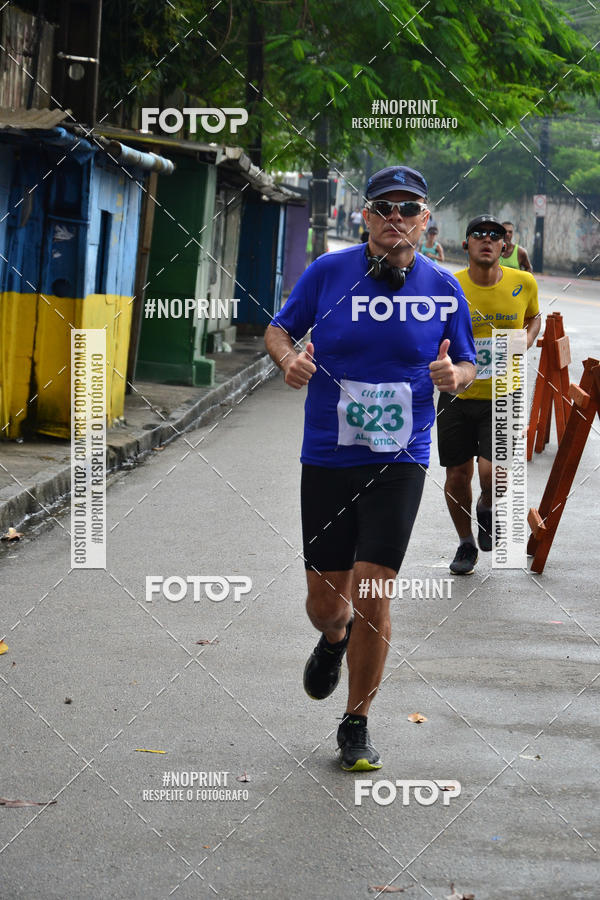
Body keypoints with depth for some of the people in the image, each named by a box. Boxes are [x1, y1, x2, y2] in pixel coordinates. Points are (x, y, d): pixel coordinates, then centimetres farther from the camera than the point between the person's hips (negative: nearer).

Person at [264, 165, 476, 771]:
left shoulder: (442, 289, 0)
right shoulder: (328, 272, -3)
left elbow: (466, 363, 11)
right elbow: (278, 329, 10)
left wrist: (455, 374, -12)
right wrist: (288, 359, -12)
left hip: (398, 463, -1)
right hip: (326, 458, 1)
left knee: (371, 593, -9)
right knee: (325, 599, 6)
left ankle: (356, 726, 10)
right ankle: (334, 641, 46)